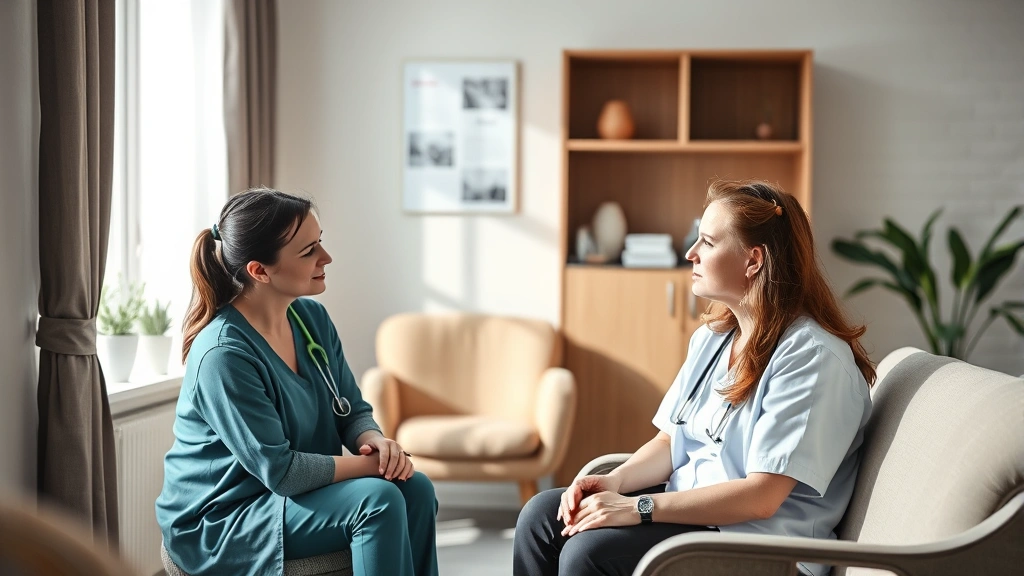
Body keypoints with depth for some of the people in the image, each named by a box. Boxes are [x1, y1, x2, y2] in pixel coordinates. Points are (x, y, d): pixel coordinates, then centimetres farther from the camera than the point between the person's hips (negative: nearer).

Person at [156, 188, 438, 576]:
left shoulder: (312, 318, 0)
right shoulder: (223, 355, -25)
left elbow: (353, 411, 6)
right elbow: (280, 471, -25)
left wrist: (376, 442, -16)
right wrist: (374, 464, -20)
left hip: (304, 491, 7)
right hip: (218, 523, -7)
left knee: (415, 489, -14)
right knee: (377, 498, -25)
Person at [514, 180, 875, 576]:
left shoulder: (813, 356, -18)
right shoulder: (712, 336, 9)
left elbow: (761, 496, -23)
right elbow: (671, 442, 12)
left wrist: (637, 508, -25)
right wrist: (615, 482, -9)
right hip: (690, 506, 8)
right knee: (541, 515, -6)